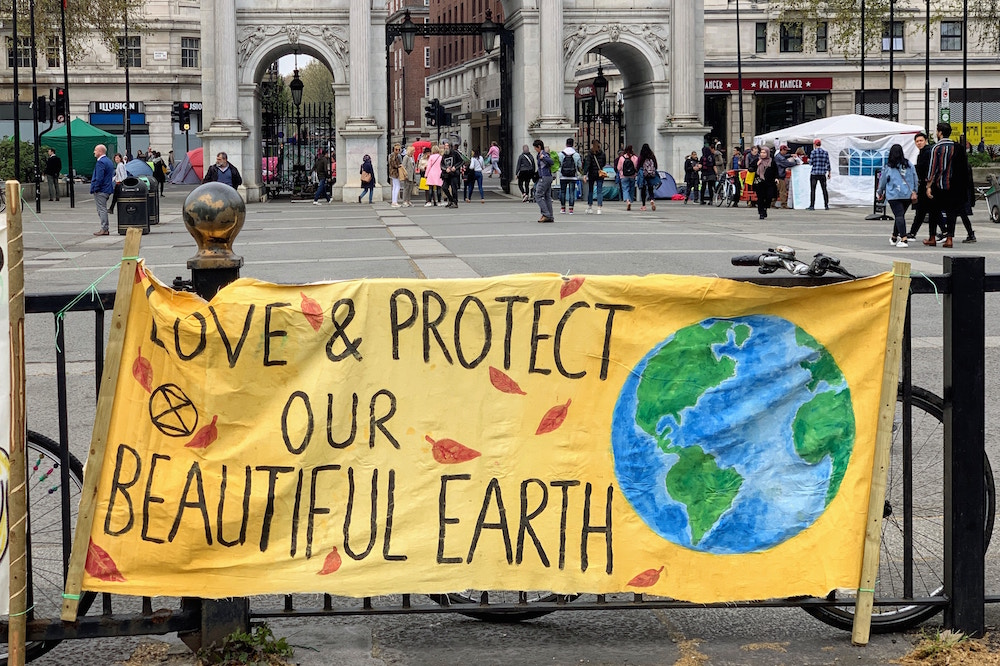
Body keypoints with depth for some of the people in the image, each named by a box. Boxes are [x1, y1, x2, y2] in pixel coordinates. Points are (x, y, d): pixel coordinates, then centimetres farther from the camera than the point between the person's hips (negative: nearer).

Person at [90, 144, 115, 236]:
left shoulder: (100, 163, -17)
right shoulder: (109, 161, 15)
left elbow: (99, 178, -23)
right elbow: (112, 176, 21)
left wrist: (95, 189, -17)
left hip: (101, 190, -10)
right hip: (107, 189, 10)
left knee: (102, 209, -6)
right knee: (103, 209, 15)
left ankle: (104, 229, -5)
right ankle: (105, 229, 18)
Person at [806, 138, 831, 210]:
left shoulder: (813, 152, -7)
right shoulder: (825, 153, 5)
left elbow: (811, 163, -6)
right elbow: (828, 164, 6)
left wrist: (809, 160, 16)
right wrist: (829, 172, 14)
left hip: (814, 174, -4)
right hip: (823, 174, 4)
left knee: (812, 190, -2)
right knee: (824, 189, 10)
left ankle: (812, 206, -6)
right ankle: (826, 205, 9)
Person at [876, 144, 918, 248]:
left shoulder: (888, 166, -2)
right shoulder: (909, 164, 7)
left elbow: (883, 180, 9)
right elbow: (915, 178, 6)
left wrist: (880, 193, 24)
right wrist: (914, 192, 10)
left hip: (894, 195, -4)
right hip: (907, 195, 4)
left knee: (899, 216, -9)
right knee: (900, 215, 17)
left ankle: (903, 239, -22)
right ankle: (894, 237, 32)